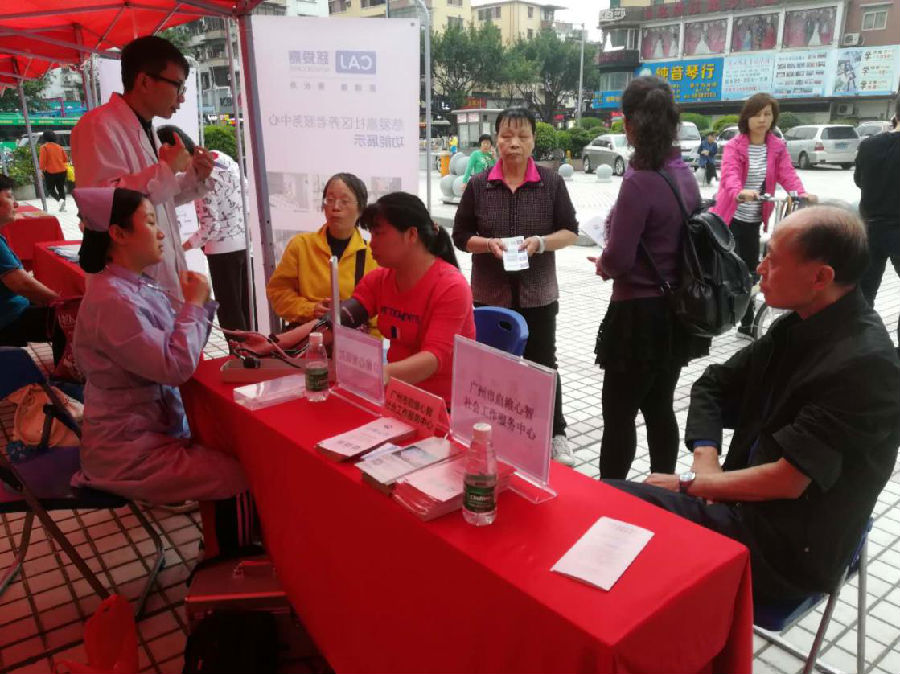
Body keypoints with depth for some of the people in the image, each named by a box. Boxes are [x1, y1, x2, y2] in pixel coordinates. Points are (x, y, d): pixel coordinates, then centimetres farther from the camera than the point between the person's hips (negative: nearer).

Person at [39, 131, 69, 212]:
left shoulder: (44, 147, -7)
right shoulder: (59, 146, 8)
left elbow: (42, 160, -13)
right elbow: (66, 159, 12)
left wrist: (41, 169, -3)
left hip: (50, 172, -4)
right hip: (62, 171, 4)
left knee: (50, 189, 7)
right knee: (61, 189, 14)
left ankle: (60, 199, -21)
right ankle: (63, 206, 7)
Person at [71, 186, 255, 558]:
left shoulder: (139, 287, 6)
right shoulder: (111, 300, -24)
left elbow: (180, 348, 8)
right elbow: (176, 366, -27)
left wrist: (198, 302, -7)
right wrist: (195, 302, -15)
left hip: (153, 428, 10)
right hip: (128, 453, -9)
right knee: (239, 474, -10)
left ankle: (220, 553, 29)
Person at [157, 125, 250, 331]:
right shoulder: (219, 156, 4)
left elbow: (211, 226, -20)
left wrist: (182, 247, -7)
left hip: (224, 249, -8)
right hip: (244, 242, 8)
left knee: (228, 310, 3)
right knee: (244, 306, 16)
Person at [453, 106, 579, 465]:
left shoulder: (551, 182, -2)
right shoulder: (478, 185, 0)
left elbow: (571, 231, 1)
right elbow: (461, 236, 3)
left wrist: (541, 242, -18)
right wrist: (489, 243, -17)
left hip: (538, 293, 0)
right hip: (490, 293, 1)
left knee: (543, 363, 10)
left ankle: (556, 435, 24)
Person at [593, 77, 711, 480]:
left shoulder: (639, 180, -20)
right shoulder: (684, 174, 5)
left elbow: (618, 260, -21)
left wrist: (602, 266, 2)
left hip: (639, 315, -8)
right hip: (676, 311, 8)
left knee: (618, 415, 5)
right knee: (659, 408, 19)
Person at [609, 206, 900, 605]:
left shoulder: (865, 363, -23)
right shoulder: (802, 325, 3)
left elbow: (787, 481, -23)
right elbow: (713, 385, 9)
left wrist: (690, 483, -12)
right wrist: (707, 467, -6)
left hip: (790, 548, -7)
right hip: (749, 506, 7)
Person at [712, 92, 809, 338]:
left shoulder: (778, 147, 5)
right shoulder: (734, 146, -8)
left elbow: (787, 174, -8)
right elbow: (731, 174, -26)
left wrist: (802, 194, -29)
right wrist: (740, 192, -48)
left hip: (753, 220, 5)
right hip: (730, 217, -5)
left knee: (750, 270, 13)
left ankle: (747, 324, 27)